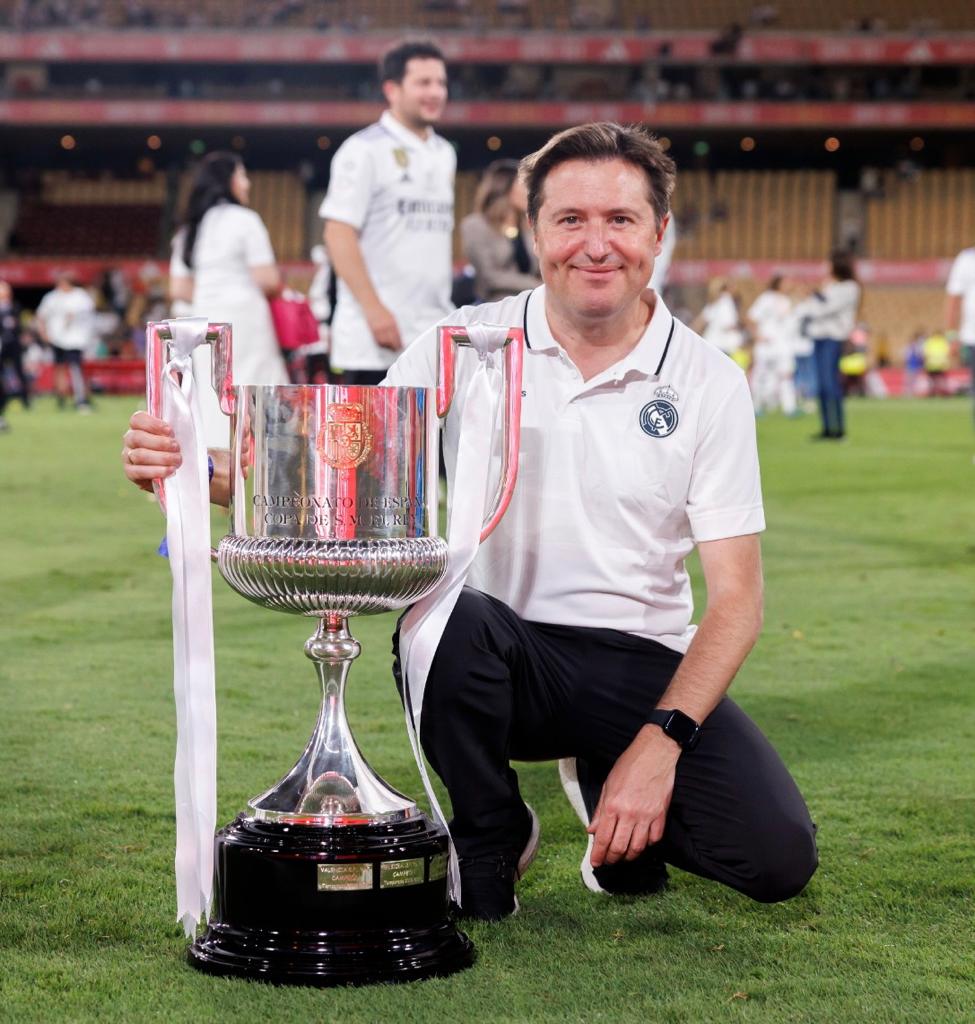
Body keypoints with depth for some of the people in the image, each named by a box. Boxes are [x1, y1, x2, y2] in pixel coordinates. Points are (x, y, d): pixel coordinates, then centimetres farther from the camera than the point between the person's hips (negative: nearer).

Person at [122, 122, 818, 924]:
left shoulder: (708, 382, -2)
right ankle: (490, 842, -5)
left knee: (778, 859, -19)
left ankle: (605, 785, 15)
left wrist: (661, 741, -17)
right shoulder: (465, 346, -1)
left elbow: (737, 594, -4)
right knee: (448, 620, -37)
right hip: (505, 656, -1)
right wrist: (202, 469, -23)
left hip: (646, 663, 1)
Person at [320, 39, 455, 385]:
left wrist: (447, 312, 16)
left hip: (434, 338, 7)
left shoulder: (444, 153, 15)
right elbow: (339, 235, -13)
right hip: (375, 334, -7)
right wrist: (374, 309, -20)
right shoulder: (365, 150, -7)